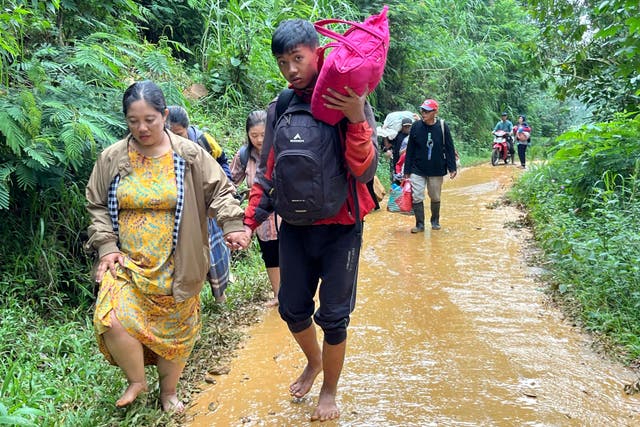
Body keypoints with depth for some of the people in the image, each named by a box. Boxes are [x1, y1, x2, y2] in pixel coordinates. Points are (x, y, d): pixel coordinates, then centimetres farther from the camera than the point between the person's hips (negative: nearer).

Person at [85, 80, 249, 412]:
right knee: (111, 321, -18)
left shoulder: (190, 155, -4)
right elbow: (96, 205, 8)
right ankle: (136, 380, 11)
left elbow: (220, 191, 0)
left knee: (174, 331, 9)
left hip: (174, 267, 0)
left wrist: (232, 224, -17)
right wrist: (106, 246, -4)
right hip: (126, 263, 1)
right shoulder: (112, 158, 0)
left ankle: (169, 391, 37)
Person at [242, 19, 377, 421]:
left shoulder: (349, 101, -10)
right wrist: (249, 220, 1)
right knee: (292, 308, 13)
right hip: (294, 227, 4)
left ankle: (330, 391, 29)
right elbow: (267, 173, 10)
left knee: (333, 316, 4)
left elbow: (364, 171, -17)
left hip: (340, 229, -4)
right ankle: (314, 361, 44)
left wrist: (356, 119, -30)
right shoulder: (280, 108, 2)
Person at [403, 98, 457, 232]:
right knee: (417, 197, -5)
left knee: (435, 198, 12)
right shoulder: (416, 126, -4)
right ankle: (420, 224, 7)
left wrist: (452, 168, -5)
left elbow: (450, 149, -1)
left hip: (436, 170, 0)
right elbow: (410, 150, 1)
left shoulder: (442, 127, -6)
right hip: (417, 170, 0)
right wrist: (407, 170, 2)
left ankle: (435, 221, 33)